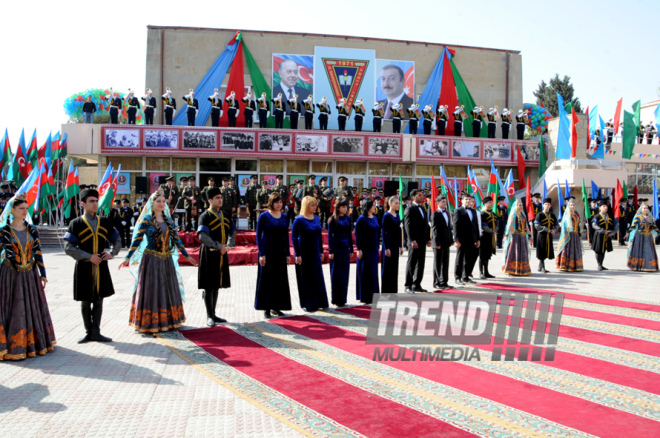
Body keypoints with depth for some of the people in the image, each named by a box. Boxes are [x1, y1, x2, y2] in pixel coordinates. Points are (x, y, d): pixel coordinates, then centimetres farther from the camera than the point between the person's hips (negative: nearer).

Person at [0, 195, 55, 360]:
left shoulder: (31, 229, 5)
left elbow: (38, 252, 6)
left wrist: (43, 273, 5)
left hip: (30, 274, 4)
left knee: (33, 308, 11)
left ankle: (34, 342, 25)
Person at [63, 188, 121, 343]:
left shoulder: (105, 222, 8)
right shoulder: (76, 224, -3)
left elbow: (117, 240, 17)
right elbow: (68, 248, -9)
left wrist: (112, 253, -2)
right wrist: (89, 257, -16)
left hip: (101, 267, 3)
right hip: (84, 268, -3)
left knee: (98, 300, 7)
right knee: (85, 302, 7)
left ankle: (96, 332, 14)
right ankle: (89, 332, 18)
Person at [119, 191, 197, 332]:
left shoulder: (168, 220, 10)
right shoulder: (146, 219, -6)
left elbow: (176, 239, 13)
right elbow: (137, 239, -10)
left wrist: (187, 256, 13)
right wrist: (127, 258, -18)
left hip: (167, 259, 6)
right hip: (151, 259, -5)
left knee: (168, 289, 9)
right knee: (151, 290, -1)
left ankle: (167, 320, 20)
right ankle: (150, 322, 8)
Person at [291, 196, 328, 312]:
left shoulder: (316, 218, 7)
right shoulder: (299, 220, -12)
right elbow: (294, 238, -13)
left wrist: (321, 251, 11)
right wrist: (298, 254, -16)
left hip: (315, 253, 6)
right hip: (304, 254, -6)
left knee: (318, 277, 10)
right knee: (306, 280, 3)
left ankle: (319, 302, 21)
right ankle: (308, 304, 13)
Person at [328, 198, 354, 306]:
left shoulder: (347, 219, 9)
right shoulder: (333, 219, -5)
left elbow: (350, 234, 13)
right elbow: (330, 235, -6)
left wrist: (351, 249, 11)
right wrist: (330, 251, -11)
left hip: (345, 248, 5)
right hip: (336, 247, -5)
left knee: (345, 274, 7)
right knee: (336, 274, 1)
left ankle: (342, 299, 16)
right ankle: (336, 299, 8)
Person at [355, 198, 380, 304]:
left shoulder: (375, 218, 10)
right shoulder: (361, 219, -11)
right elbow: (357, 235, -12)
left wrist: (377, 247, 14)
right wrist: (359, 249, -15)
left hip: (374, 249, 7)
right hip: (365, 249, -7)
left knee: (373, 272, 11)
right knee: (365, 273, -1)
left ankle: (372, 296, 20)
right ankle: (364, 297, 7)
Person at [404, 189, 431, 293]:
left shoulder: (423, 209, 18)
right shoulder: (410, 209, -7)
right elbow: (408, 226, -14)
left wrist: (428, 239, 13)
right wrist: (412, 240, -21)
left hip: (422, 241, 8)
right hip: (414, 242, -8)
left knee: (420, 264, 10)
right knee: (411, 264, -3)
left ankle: (417, 284, 18)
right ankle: (408, 286, 4)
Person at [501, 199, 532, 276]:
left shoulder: (522, 214, 15)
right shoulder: (513, 215, -6)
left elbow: (525, 225, 20)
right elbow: (509, 225, -11)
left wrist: (527, 234, 19)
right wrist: (506, 235, -17)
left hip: (523, 236, 7)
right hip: (515, 236, -7)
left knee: (523, 252, 8)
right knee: (514, 252, -7)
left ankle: (522, 269, 16)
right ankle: (512, 270, -2)